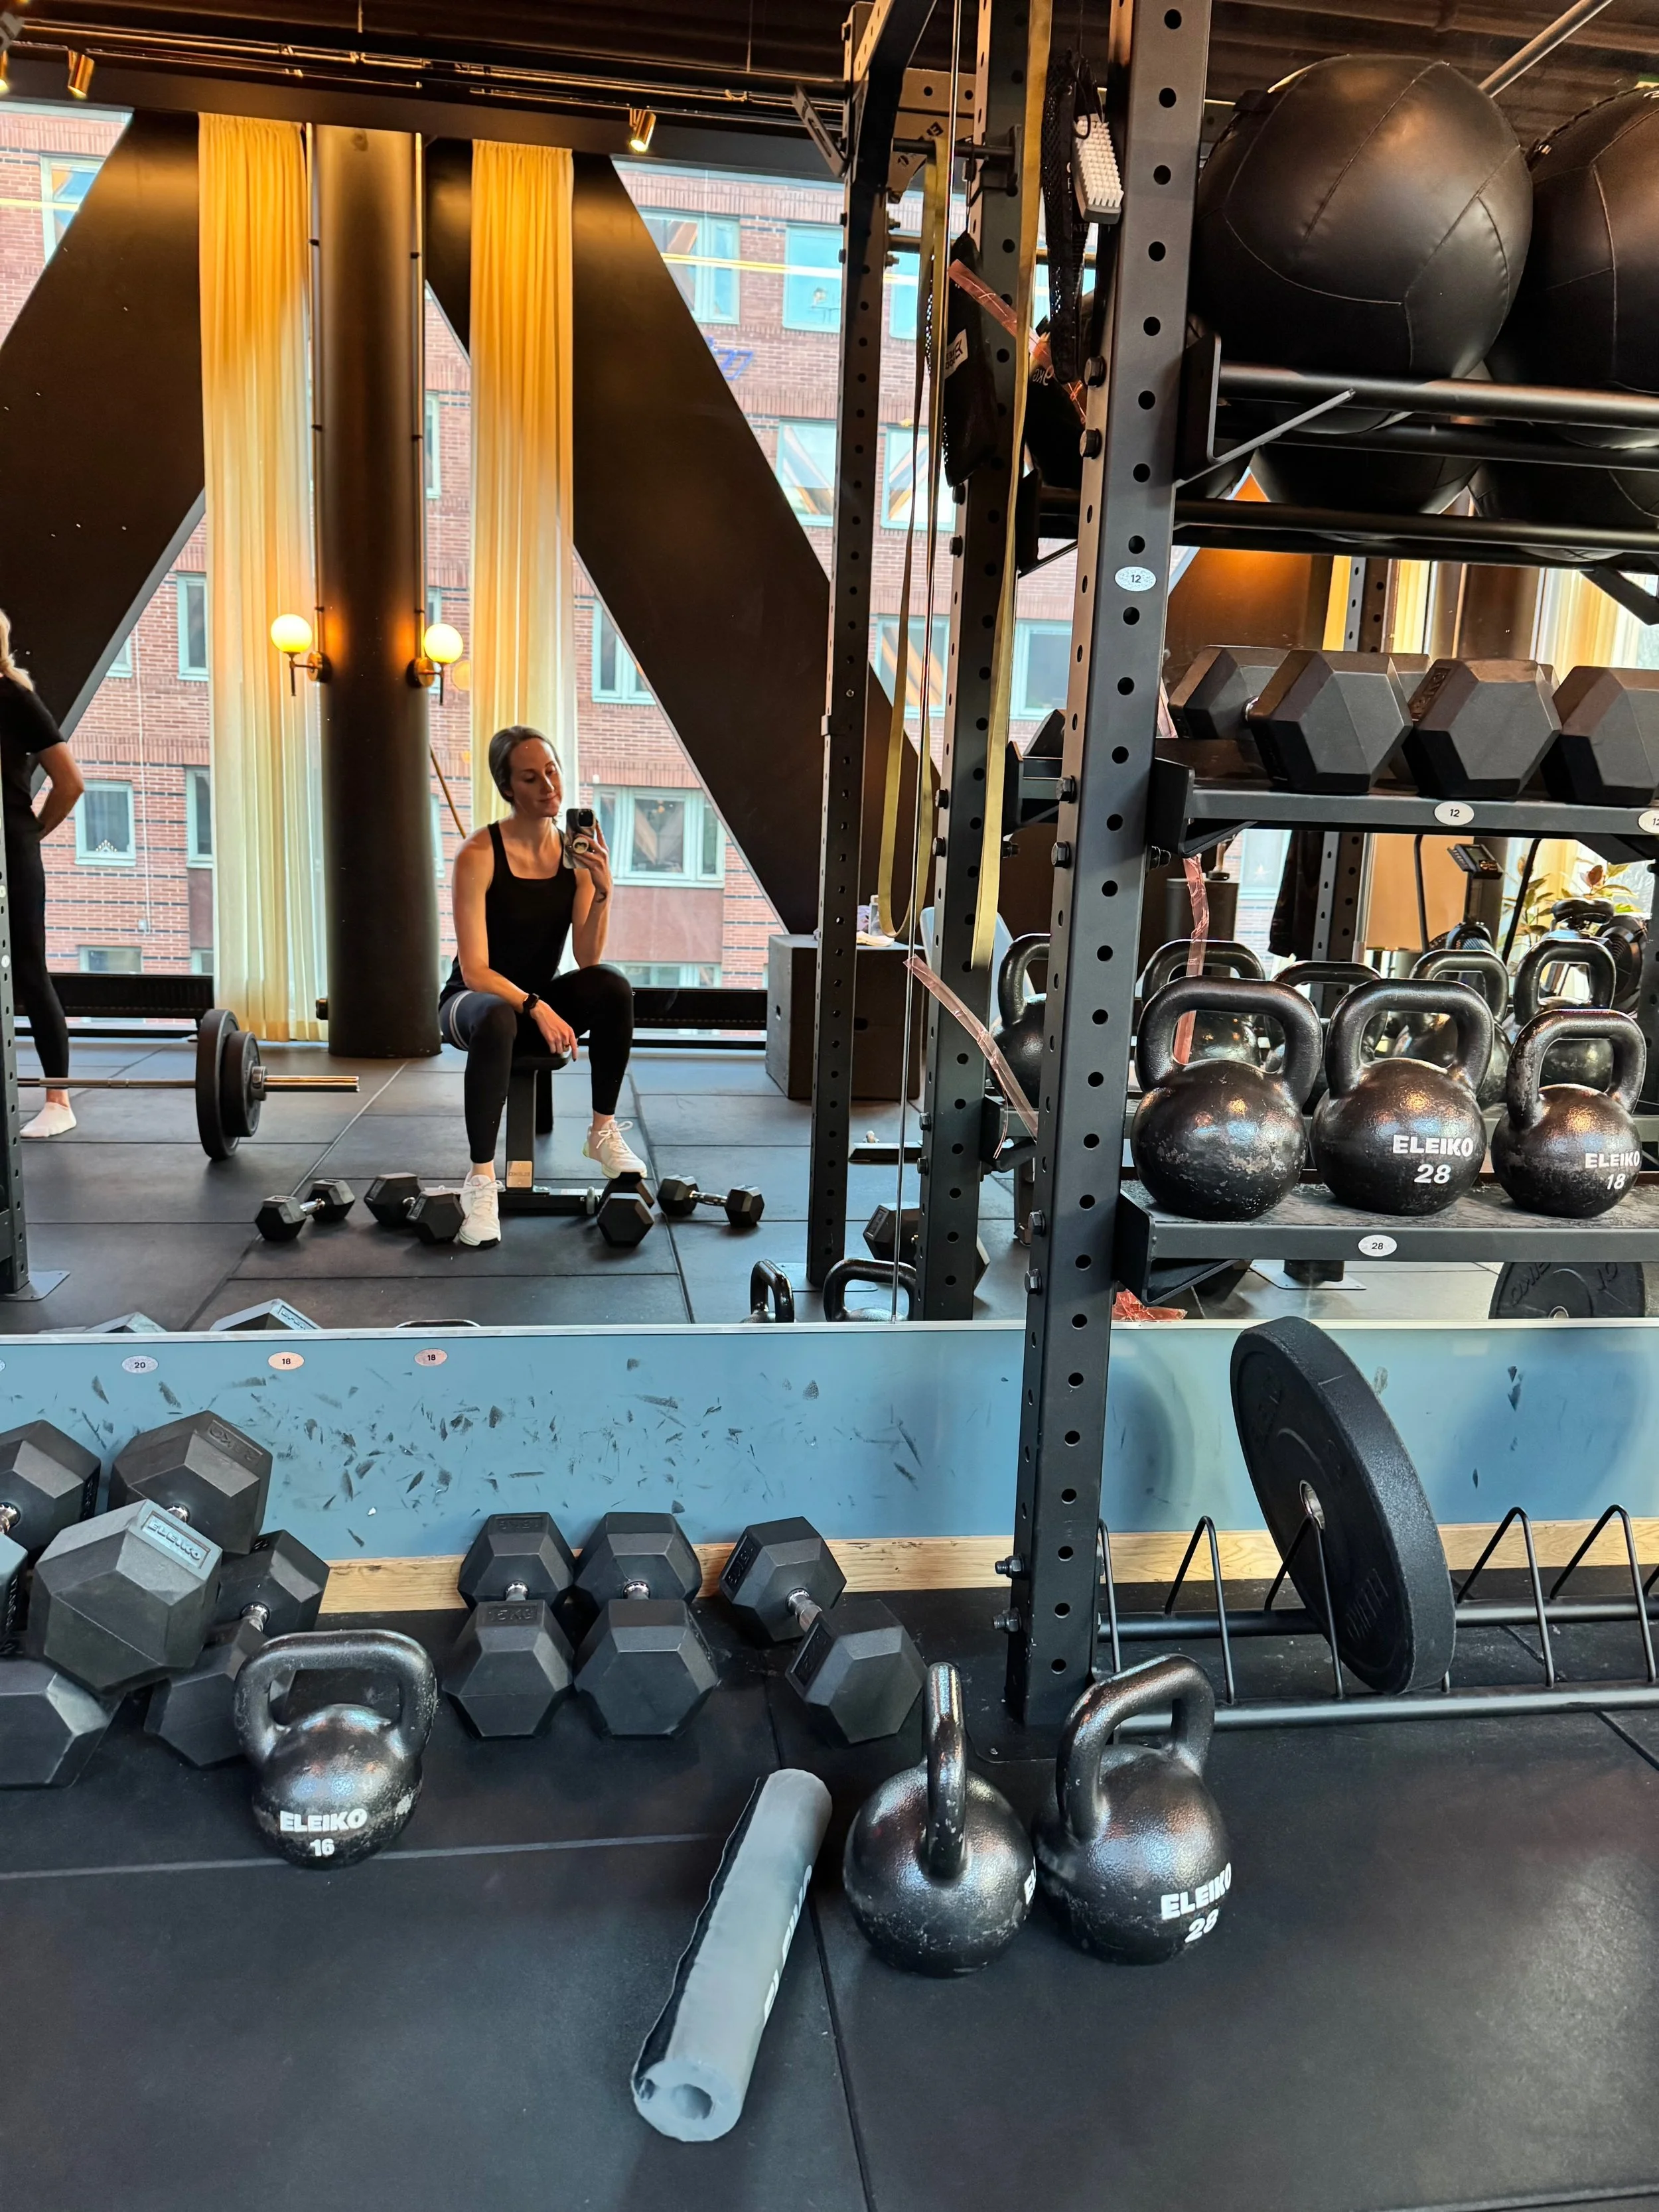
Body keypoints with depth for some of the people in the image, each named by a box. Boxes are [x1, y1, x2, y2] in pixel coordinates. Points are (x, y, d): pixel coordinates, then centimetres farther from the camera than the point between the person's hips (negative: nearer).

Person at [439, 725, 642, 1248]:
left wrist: (602, 890, -25)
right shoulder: (479, 855, -18)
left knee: (613, 986, -27)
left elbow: (588, 959, -11)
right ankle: (480, 1178, -30)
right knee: (497, 1020, -40)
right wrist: (534, 1007, -36)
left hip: (542, 998, 4)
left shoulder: (576, 852, -5)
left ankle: (603, 1132, -12)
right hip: (474, 999, -4)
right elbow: (474, 970, -22)